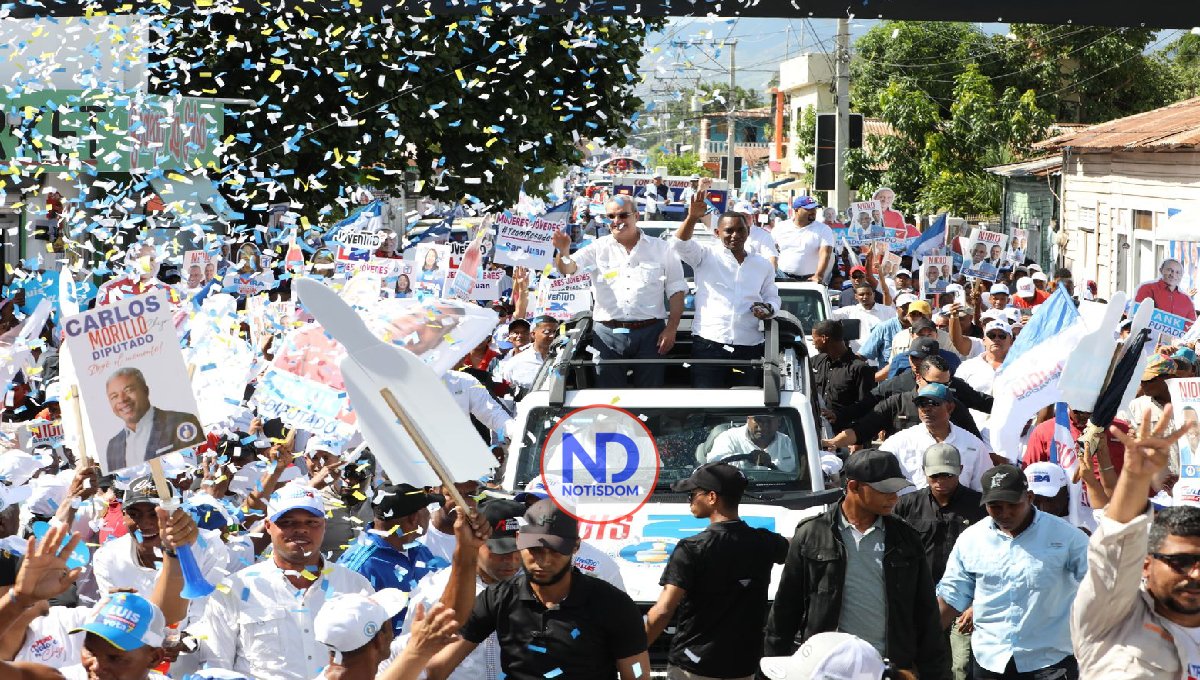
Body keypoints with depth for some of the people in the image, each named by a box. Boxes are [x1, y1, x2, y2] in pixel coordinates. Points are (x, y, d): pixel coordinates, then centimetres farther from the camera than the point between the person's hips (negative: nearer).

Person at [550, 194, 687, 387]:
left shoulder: (660, 248, 9)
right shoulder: (598, 248, 8)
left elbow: (676, 290, 7)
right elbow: (568, 268, -6)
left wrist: (671, 329, -3)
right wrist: (563, 252, -29)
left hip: (649, 333, 0)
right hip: (608, 333, 0)